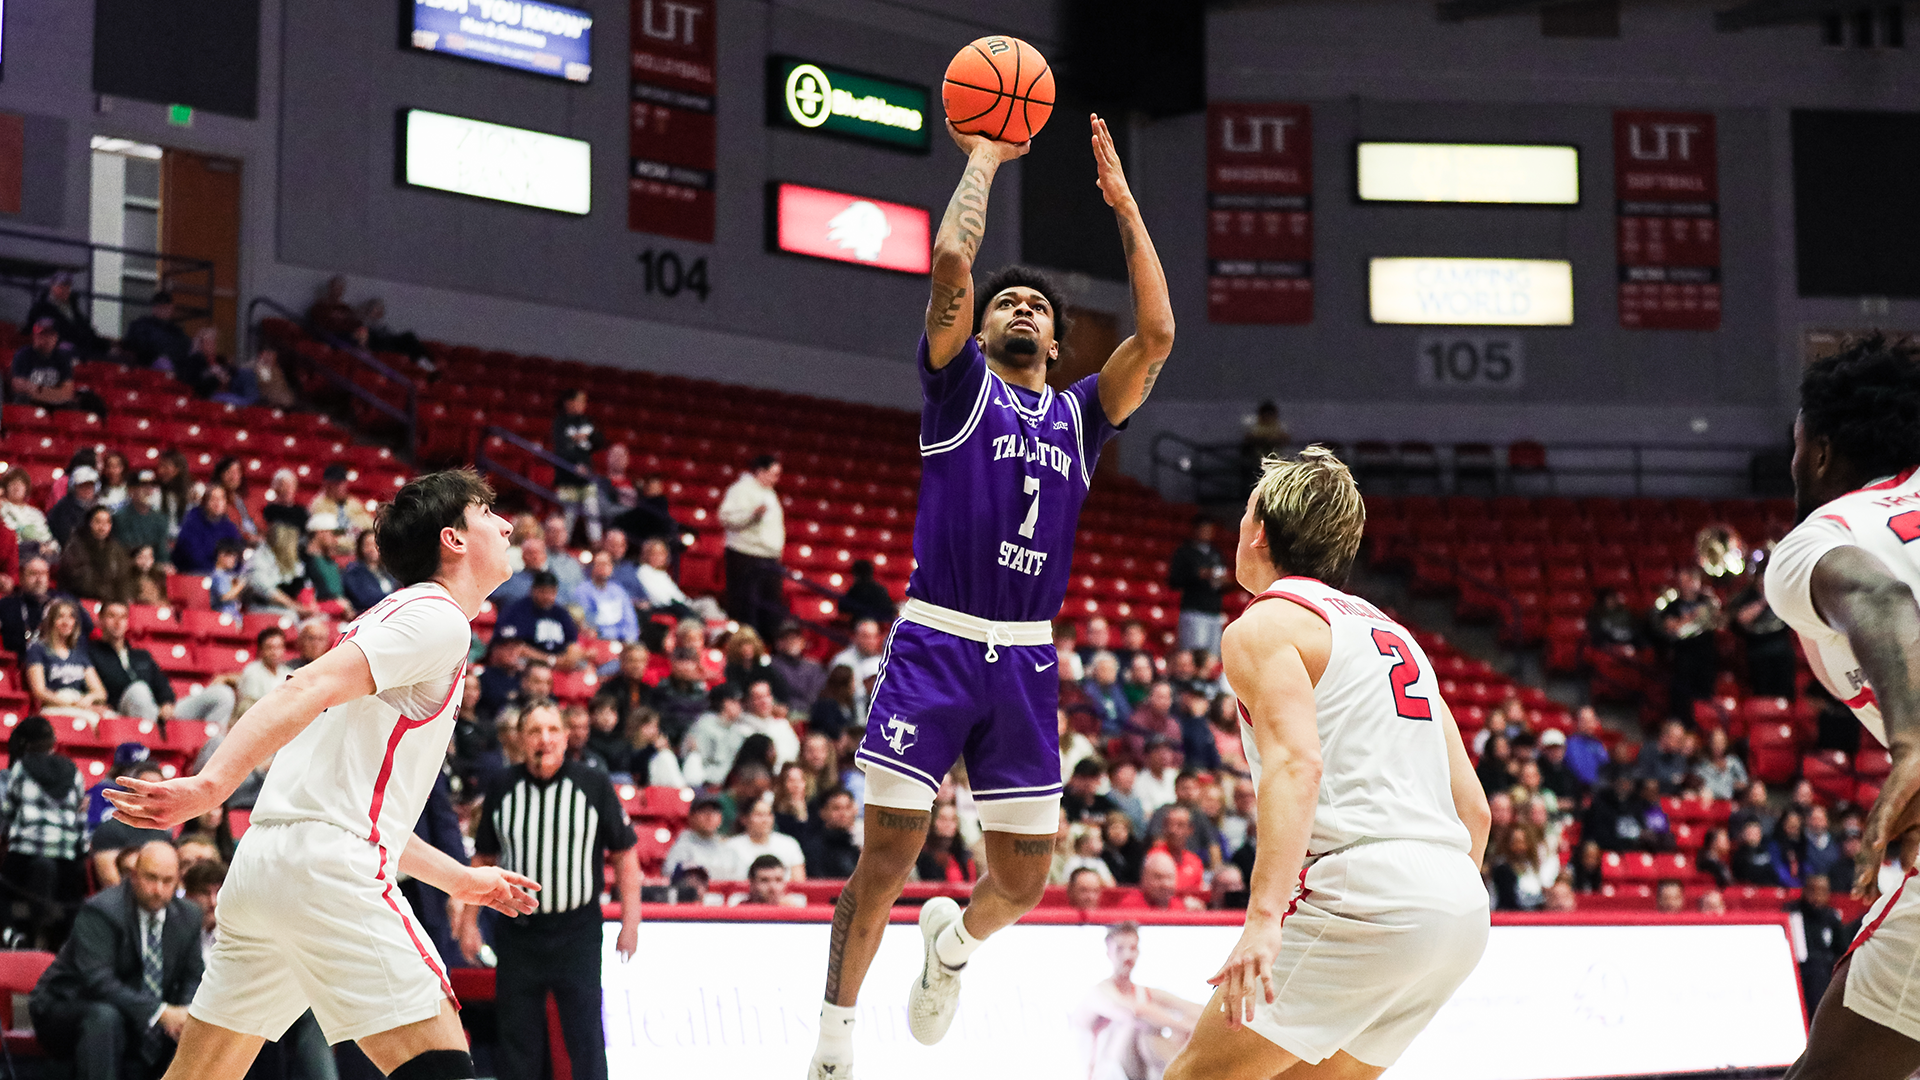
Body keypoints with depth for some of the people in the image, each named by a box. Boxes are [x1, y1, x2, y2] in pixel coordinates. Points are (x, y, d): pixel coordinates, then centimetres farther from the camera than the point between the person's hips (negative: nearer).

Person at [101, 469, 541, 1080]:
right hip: (326, 868, -10)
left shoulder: (400, 617, 28)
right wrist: (213, 784, -30)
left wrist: (461, 880, 36)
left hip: (264, 863, 10)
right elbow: (309, 689, -18)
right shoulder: (439, 618, -3)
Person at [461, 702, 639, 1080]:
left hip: (577, 931, -2)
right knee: (517, 1040, 5)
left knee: (586, 1039, -5)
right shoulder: (502, 788, 6)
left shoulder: (594, 785, -1)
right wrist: (469, 921, 9)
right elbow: (483, 860, 14)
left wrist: (630, 923, -4)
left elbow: (626, 855, 1)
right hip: (516, 931, 2)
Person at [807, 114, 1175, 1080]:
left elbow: (1156, 332, 2)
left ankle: (953, 940, 38)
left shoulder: (1078, 414, 14)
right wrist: (984, 157, 4)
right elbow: (952, 261, -8)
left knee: (1024, 876, 4)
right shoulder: (959, 384, 5)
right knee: (887, 856, -4)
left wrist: (1123, 203, 5)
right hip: (935, 644, -4)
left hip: (1026, 662, 4)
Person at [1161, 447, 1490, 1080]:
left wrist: (1263, 918, -25)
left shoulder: (1264, 625, 2)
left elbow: (1297, 763, -17)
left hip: (1365, 891, -8)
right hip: (1461, 909, 8)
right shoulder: (1388, 631, 27)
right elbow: (1473, 806, 23)